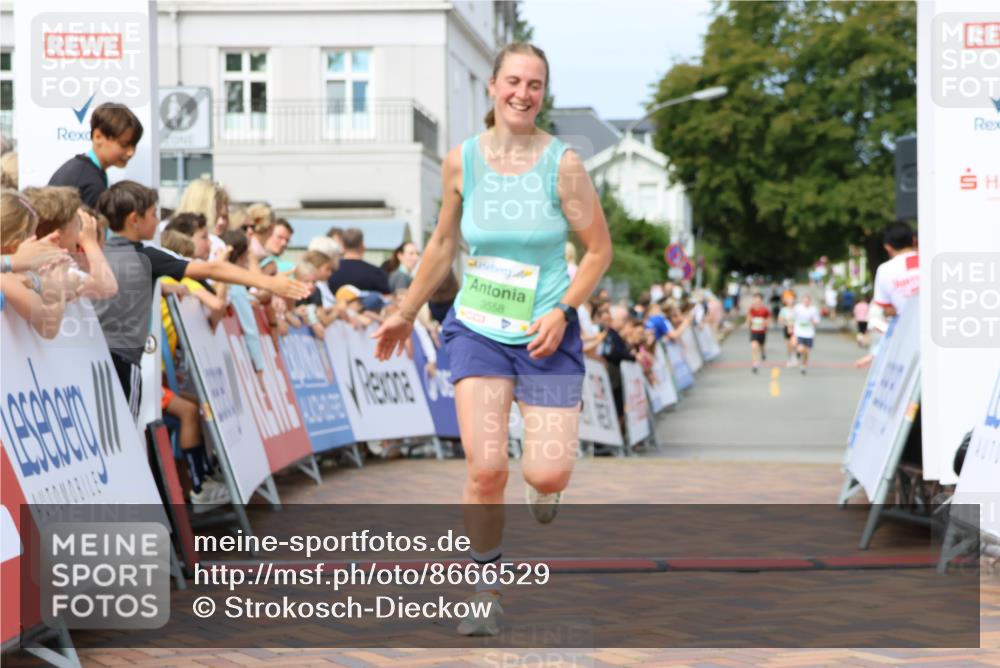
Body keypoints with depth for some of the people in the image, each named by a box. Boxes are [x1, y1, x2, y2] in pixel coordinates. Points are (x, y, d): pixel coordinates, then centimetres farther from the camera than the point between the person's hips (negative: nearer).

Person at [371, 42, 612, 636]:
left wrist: (563, 309, -16)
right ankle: (489, 592, 9)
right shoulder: (461, 161, -1)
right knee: (485, 469, -11)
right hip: (478, 330, 1)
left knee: (548, 476, -9)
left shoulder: (563, 164, -9)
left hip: (547, 335, -1)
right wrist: (407, 313, 18)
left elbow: (599, 249, -2)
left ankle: (544, 486, 31)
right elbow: (444, 242, 14)